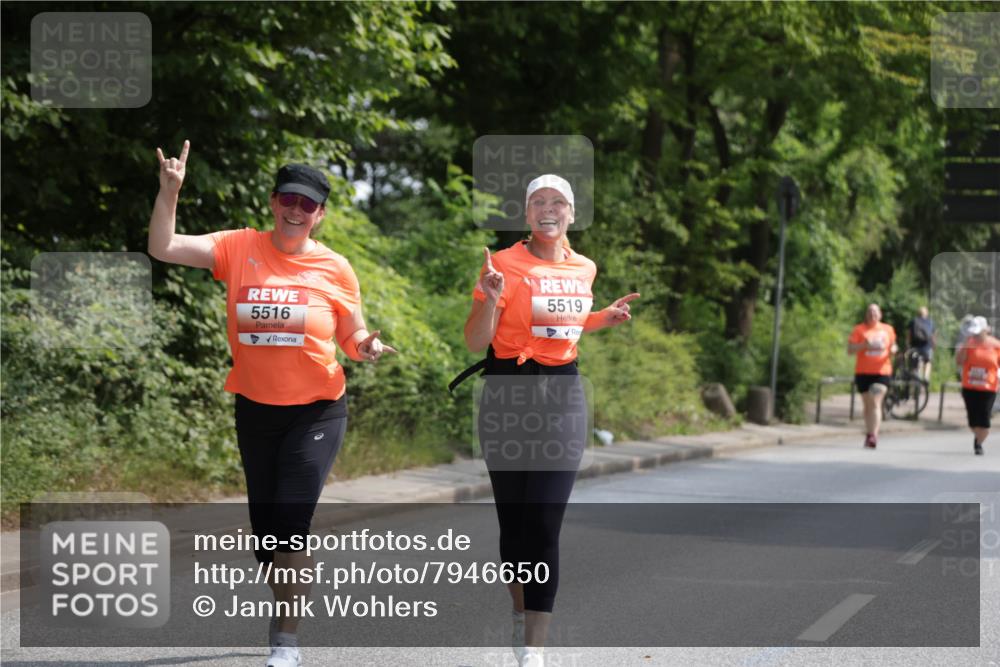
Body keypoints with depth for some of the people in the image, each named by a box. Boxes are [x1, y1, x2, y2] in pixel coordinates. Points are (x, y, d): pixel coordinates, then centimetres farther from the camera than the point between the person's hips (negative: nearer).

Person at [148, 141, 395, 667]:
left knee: (290, 521, -13)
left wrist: (367, 347, -16)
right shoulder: (239, 248, -4)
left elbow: (353, 339, 6)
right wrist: (169, 191, -23)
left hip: (316, 411, -3)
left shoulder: (334, 268, -5)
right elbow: (162, 248, -12)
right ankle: (285, 613, 36)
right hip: (255, 409, 3)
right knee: (264, 524, 12)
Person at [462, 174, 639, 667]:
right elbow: (476, 341, -9)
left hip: (563, 395, 2)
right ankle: (522, 613, 32)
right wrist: (490, 298, -25)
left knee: (545, 525, -7)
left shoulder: (583, 269, 8)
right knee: (514, 518, 8)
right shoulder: (505, 264, -6)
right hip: (509, 396, -2)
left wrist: (602, 319, 11)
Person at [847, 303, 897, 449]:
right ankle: (869, 434, 22)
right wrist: (863, 345, -19)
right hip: (863, 372, 0)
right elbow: (850, 350, -2)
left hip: (882, 372, 0)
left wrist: (893, 349, -1)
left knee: (876, 403, -15)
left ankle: (873, 436, -21)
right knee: (868, 405, 9)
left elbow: (893, 345, 23)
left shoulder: (888, 329, 10)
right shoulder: (859, 330, 3)